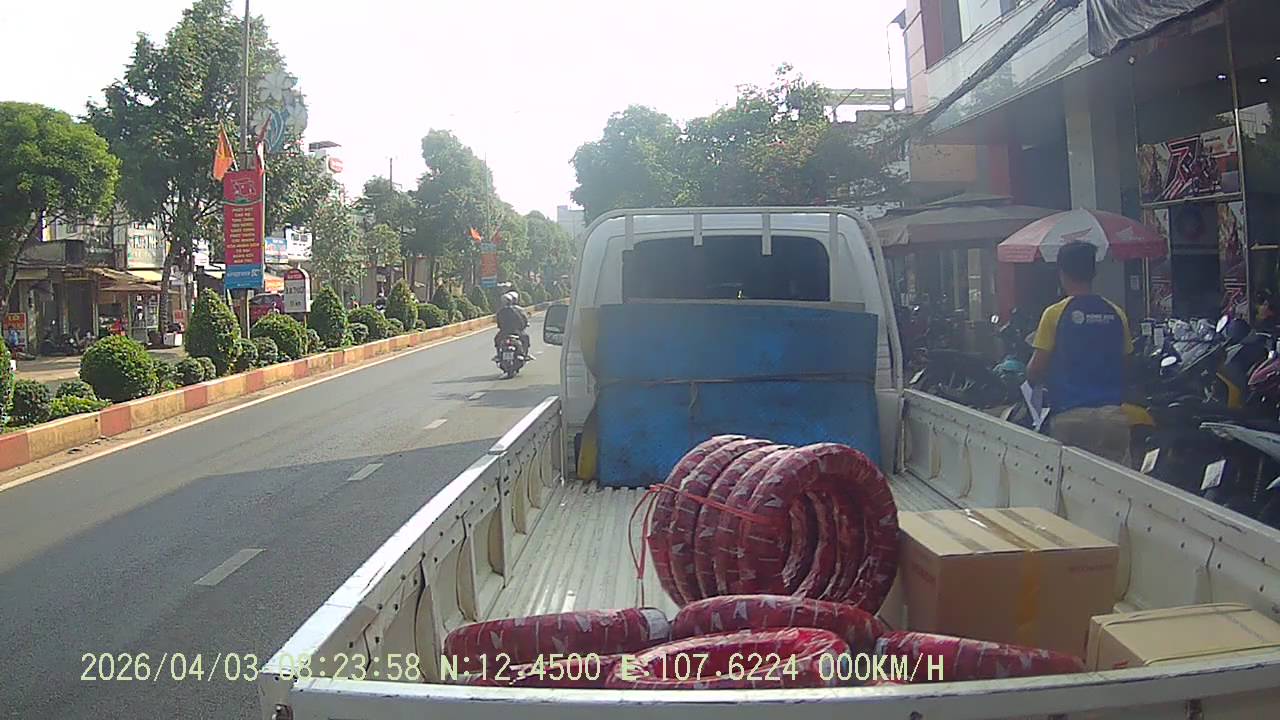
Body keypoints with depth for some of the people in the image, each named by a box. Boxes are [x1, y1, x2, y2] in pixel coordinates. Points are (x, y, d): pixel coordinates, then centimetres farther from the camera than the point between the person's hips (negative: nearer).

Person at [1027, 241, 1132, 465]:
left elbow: (1035, 372, -4)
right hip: (1112, 415, 4)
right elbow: (1125, 362, 14)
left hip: (1071, 416, -3)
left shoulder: (1055, 313, -5)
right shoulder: (1116, 314, 6)